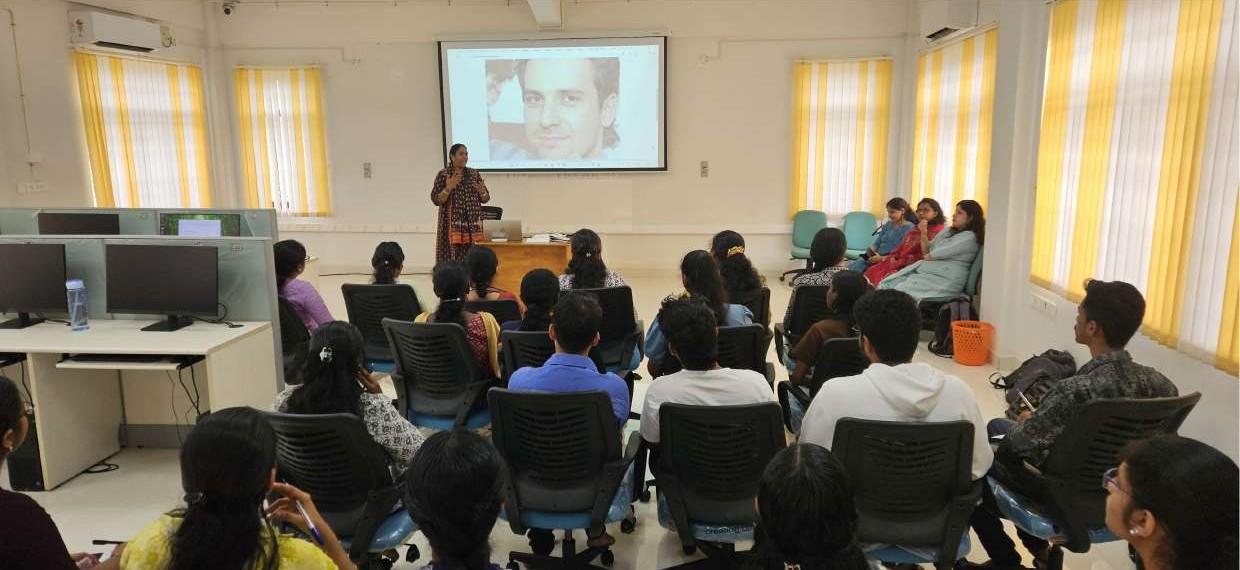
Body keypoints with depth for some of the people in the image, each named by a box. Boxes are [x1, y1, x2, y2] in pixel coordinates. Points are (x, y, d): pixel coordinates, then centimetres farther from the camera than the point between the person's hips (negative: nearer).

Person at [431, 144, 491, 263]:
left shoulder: (474, 174, 9)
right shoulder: (443, 175, 0)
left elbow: (485, 199, 10)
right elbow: (436, 200, -4)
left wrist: (482, 191, -11)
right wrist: (449, 188, -18)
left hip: (473, 225, 3)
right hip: (452, 225, -3)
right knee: (452, 258, -7)